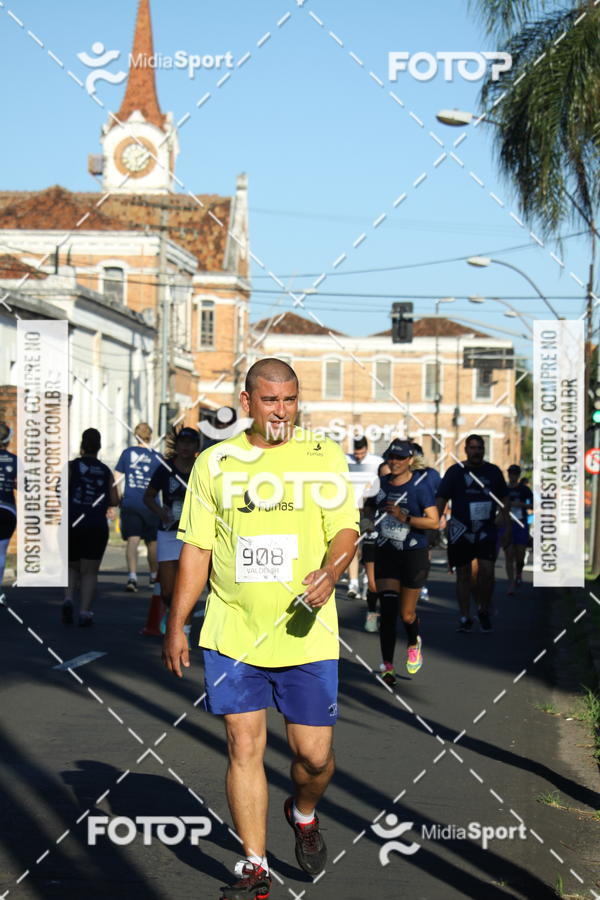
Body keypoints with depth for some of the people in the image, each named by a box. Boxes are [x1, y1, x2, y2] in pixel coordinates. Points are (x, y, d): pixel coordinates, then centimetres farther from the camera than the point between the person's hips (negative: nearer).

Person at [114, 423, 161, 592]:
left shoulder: (127, 452, 3)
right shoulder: (156, 456, 0)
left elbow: (117, 478, 3)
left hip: (130, 503, 0)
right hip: (150, 505, 0)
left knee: (132, 540, -6)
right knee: (152, 541, 15)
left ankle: (132, 576, -25)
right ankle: (154, 575, 32)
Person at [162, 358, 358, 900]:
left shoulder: (324, 457, 4)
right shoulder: (215, 463, 7)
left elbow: (346, 530, -3)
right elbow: (196, 547, 10)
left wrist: (330, 572, -25)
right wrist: (176, 625, 7)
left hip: (305, 632, -1)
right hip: (232, 633, 1)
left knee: (314, 754, 2)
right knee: (244, 747, 0)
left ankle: (304, 814, 35)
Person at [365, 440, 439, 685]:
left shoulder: (420, 484, -9)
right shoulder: (381, 484, 5)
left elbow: (434, 522, -15)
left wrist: (405, 518, -25)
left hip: (413, 554, -3)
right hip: (385, 554, 3)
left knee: (407, 614, 3)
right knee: (388, 611, -6)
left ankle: (414, 644, 37)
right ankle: (387, 666, 0)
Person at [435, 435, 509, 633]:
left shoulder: (493, 471, 8)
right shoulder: (455, 471, 1)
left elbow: (502, 501, 17)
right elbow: (441, 500, -2)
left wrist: (506, 527, 12)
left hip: (486, 530, 1)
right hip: (461, 531, -1)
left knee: (487, 571, -13)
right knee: (464, 575, 4)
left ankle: (484, 610, 8)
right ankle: (465, 618, 11)